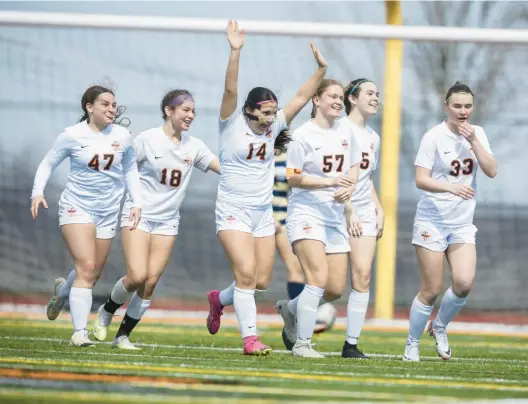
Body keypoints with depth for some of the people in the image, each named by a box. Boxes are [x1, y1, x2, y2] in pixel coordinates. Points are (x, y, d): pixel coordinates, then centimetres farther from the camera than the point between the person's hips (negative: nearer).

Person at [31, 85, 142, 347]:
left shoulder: (122, 137, 1)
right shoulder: (73, 136, -8)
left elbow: (130, 170, 15)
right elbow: (48, 163, 0)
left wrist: (136, 203, 6)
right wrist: (38, 192, -15)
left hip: (108, 211, 4)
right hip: (77, 207, -4)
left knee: (93, 274, 10)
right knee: (86, 268, -19)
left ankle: (62, 291, 45)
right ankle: (79, 332, -17)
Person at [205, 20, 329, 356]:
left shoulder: (273, 128, 6)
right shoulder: (233, 125, -7)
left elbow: (301, 98, 3)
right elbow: (231, 90, -21)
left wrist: (321, 69, -7)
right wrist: (235, 52, -33)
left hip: (263, 213, 6)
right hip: (233, 211, -6)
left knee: (262, 280, 5)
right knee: (246, 273, -18)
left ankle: (220, 299, 34)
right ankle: (250, 338, -13)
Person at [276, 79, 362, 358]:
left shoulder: (345, 131, 10)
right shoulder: (304, 134, -8)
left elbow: (354, 166, 21)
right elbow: (292, 178, -9)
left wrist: (349, 188, -1)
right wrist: (330, 181, -20)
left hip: (335, 216, 7)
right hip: (306, 212, -7)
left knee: (336, 289, 2)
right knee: (319, 279, -22)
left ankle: (291, 308, 30)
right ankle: (302, 344, -14)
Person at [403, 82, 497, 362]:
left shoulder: (477, 134, 6)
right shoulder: (434, 137, -9)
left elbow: (491, 171, -4)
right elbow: (421, 180, -15)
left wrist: (473, 141, -13)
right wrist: (451, 187, -31)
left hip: (462, 223, 4)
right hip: (432, 220, -4)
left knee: (464, 283, -14)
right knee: (431, 290, -5)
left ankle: (439, 327, 13)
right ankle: (411, 345, 13)